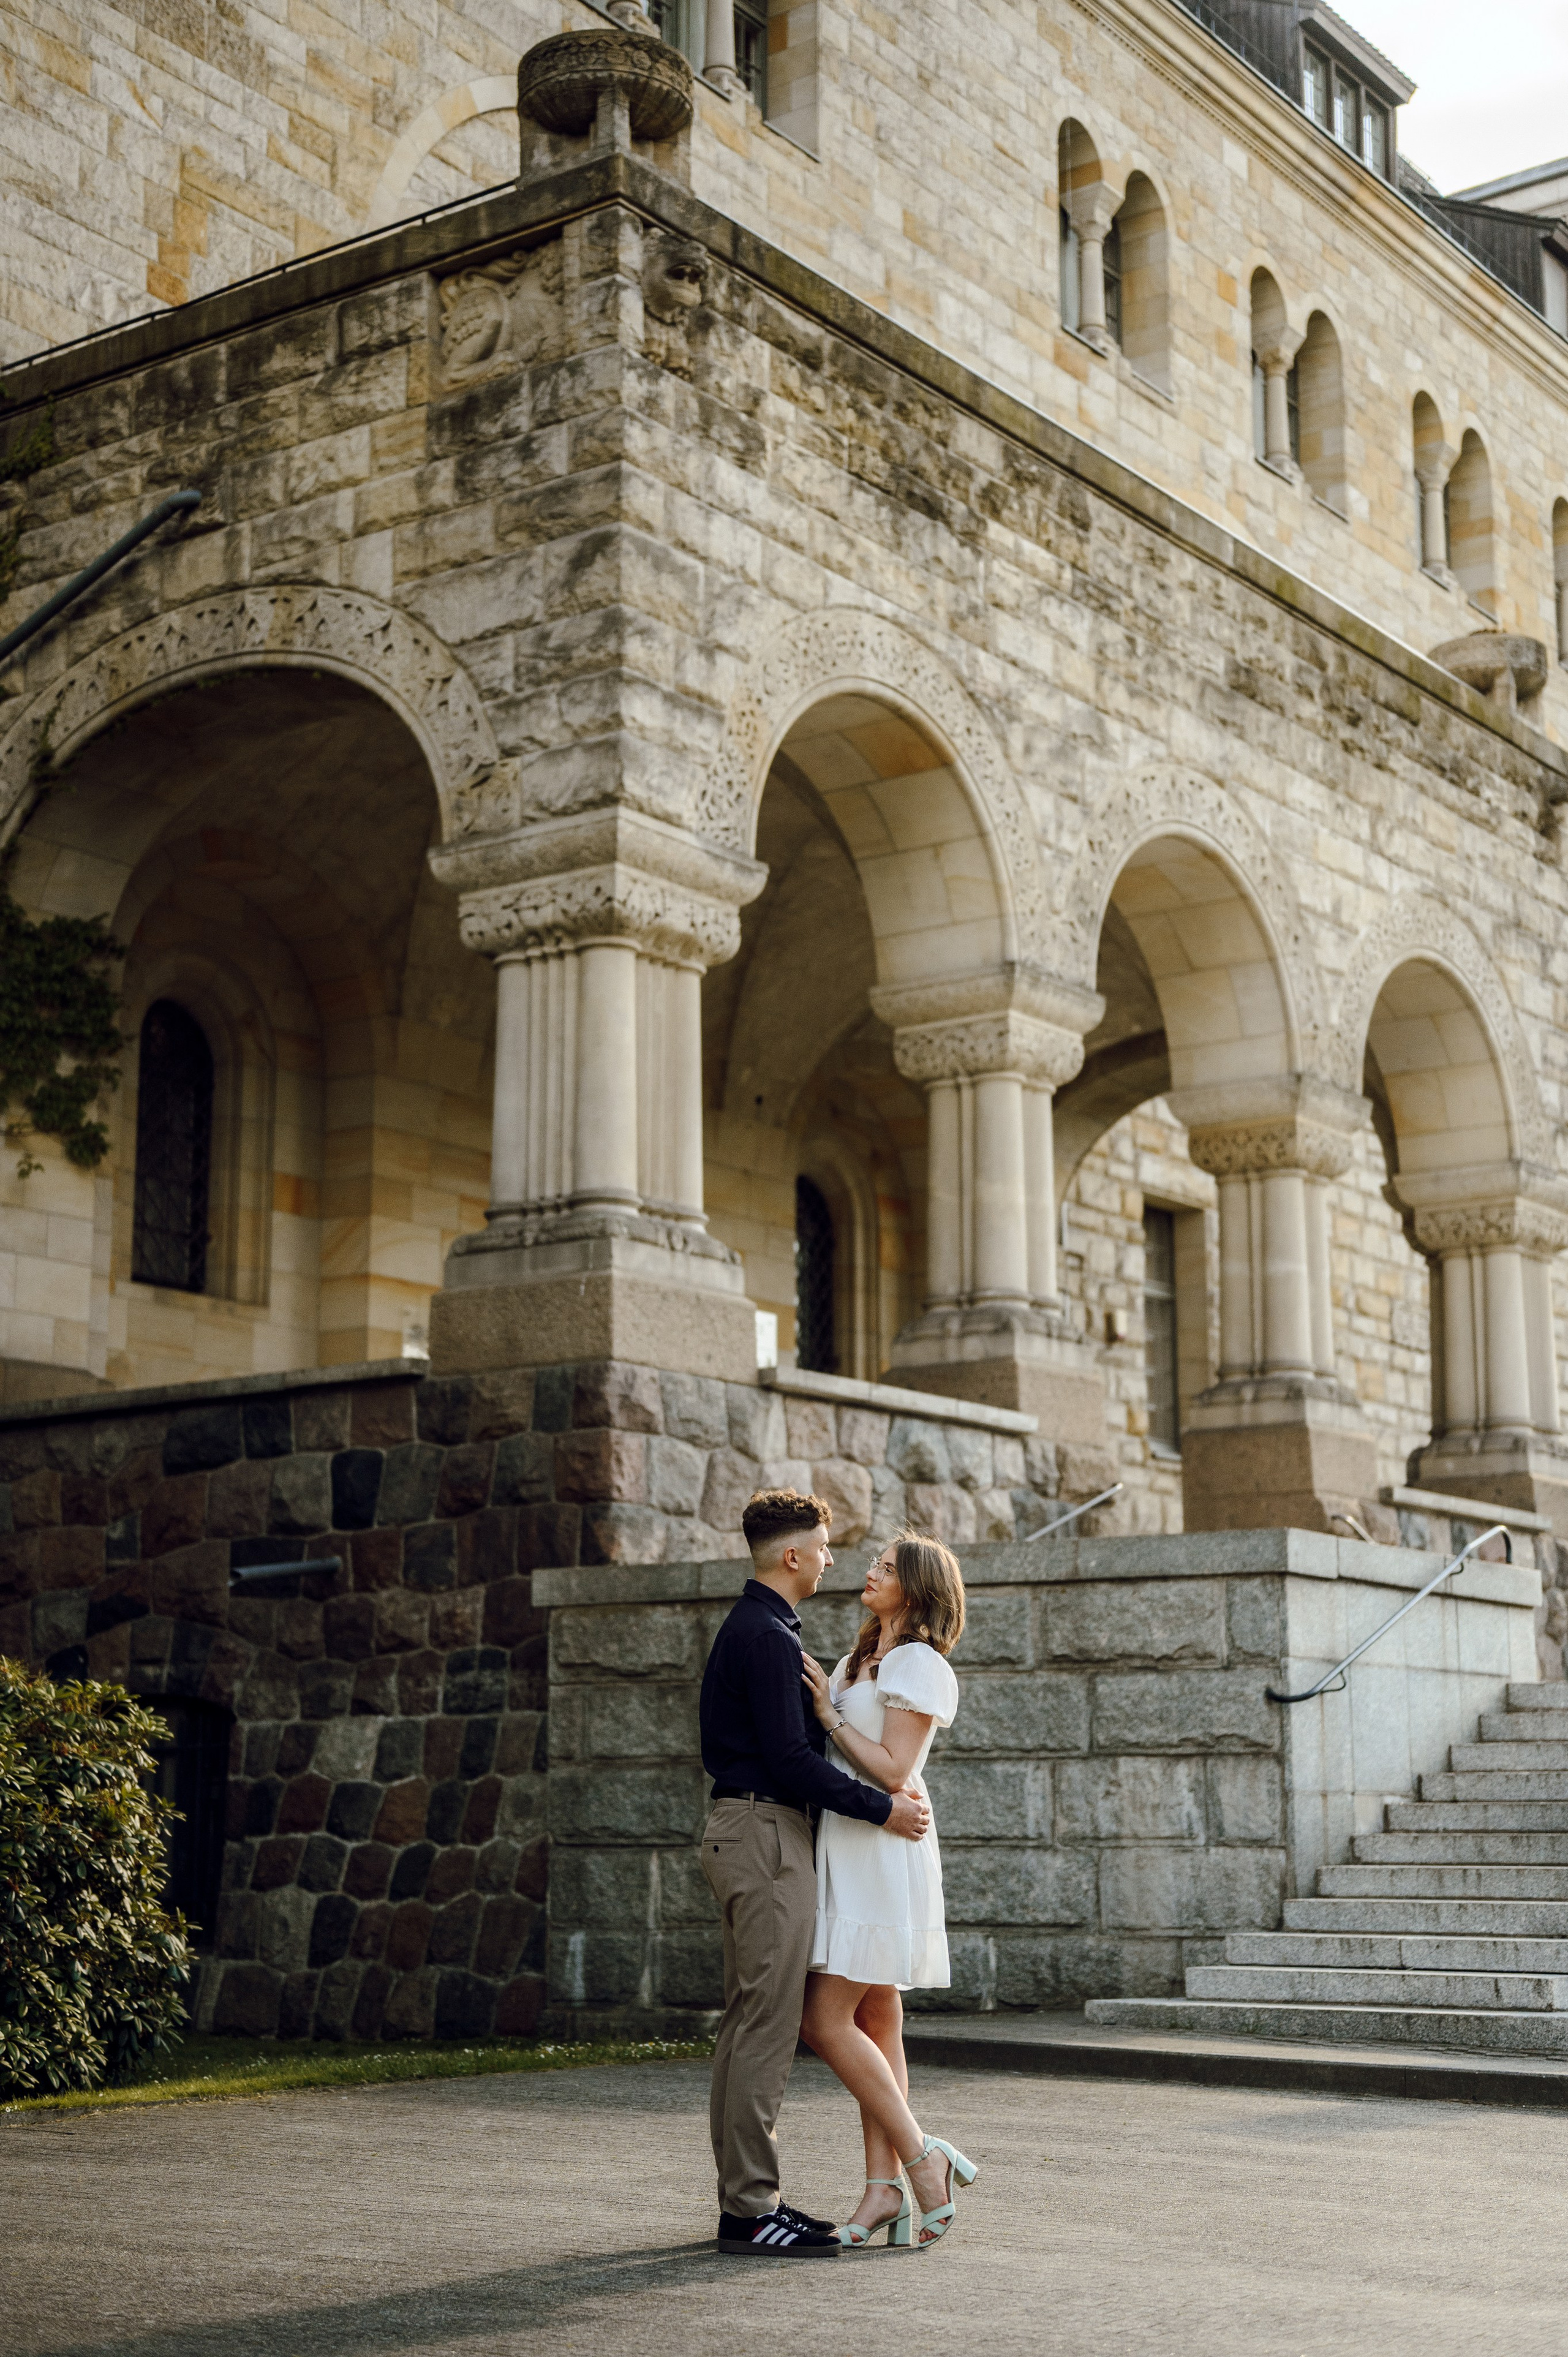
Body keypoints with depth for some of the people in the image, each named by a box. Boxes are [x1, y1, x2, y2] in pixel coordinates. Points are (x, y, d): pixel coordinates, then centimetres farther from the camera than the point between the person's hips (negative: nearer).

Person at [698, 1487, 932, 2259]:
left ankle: (745, 2196, 16)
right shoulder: (768, 1636, -14)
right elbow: (790, 1757, -20)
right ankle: (750, 2209, -7)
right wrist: (881, 1808, -14)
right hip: (767, 1833, -11)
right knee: (767, 2028, -9)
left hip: (747, 1831, 11)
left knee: (747, 2025, 11)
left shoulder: (750, 1630, 18)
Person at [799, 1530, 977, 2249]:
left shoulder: (919, 1666, -9)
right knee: (875, 2022, 6)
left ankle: (923, 2156, -4)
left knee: (826, 2018, -11)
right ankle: (886, 2188, 7)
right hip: (845, 1849, 9)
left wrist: (829, 1715, -10)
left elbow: (892, 1772, -16)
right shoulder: (856, 1665, 18)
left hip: (880, 1854, -9)